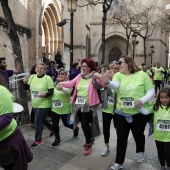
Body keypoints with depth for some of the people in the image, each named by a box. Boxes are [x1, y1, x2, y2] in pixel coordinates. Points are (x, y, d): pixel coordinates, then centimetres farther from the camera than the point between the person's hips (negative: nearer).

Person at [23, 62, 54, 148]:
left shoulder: (48, 78, -14)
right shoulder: (32, 77, 4)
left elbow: (51, 91, -17)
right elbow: (26, 88, 7)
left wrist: (45, 94, -36)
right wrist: (25, 82, -14)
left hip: (44, 104, -7)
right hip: (35, 104, 7)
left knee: (38, 121, -3)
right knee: (42, 119, 21)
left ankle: (38, 140, 14)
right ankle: (53, 129, 46)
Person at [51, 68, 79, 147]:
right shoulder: (55, 84, 8)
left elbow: (69, 91, -35)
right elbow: (52, 93, 23)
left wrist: (62, 88, -55)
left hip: (65, 109, -5)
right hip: (54, 108, 6)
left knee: (66, 124, 10)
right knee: (55, 124, 7)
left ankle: (76, 128, 41)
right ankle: (57, 139, 27)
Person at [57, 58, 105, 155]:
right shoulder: (79, 76, 8)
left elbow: (103, 84, -20)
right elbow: (71, 83, 1)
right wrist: (62, 84, -15)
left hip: (88, 106, -6)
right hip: (79, 105, 6)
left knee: (85, 125, -5)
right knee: (83, 124, 17)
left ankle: (88, 144, 19)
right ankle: (90, 137, 44)